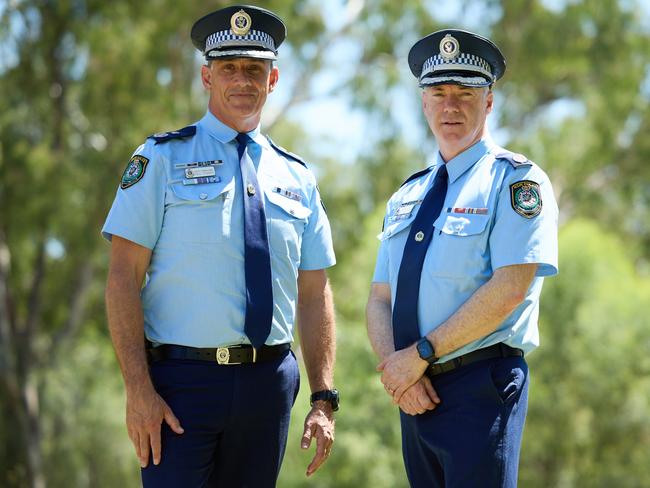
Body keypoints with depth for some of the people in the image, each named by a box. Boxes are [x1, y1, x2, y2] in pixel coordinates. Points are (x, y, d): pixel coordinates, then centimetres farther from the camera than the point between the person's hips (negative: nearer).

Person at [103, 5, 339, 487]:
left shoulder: (296, 177, 13)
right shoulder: (162, 159, 1)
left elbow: (314, 295, 13)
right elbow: (123, 279, -5)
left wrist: (323, 400, 4)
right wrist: (138, 390, -14)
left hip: (269, 382, 4)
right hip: (182, 379, -4)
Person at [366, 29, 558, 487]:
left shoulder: (515, 180, -4)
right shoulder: (407, 198, 17)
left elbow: (510, 288, -15)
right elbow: (380, 300, 13)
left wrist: (421, 353, -13)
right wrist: (395, 368, -7)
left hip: (481, 387, -6)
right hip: (418, 393, 6)